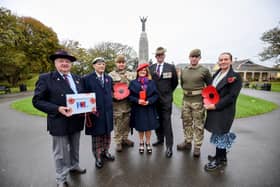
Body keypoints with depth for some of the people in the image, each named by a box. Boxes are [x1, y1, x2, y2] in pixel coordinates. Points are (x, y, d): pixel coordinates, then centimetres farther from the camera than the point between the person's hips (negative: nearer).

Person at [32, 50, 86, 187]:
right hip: (59, 122, -4)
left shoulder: (77, 78, 7)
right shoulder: (46, 78, -8)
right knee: (61, 152, 13)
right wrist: (58, 109, -25)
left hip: (76, 121, 5)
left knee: (74, 148, 24)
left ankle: (74, 166, 49)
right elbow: (37, 101, -12)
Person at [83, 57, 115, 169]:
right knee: (96, 136, 9)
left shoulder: (109, 78, 10)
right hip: (95, 112, -4)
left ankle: (105, 152, 37)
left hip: (107, 111, 5)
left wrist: (110, 105, 6)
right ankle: (98, 157, 28)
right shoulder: (87, 78, -5)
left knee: (107, 133, 16)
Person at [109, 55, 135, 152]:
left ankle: (125, 138, 32)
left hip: (128, 102, 4)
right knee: (117, 123, 3)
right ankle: (118, 142, 18)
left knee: (127, 121, 13)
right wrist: (113, 96, -14)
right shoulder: (111, 75, 0)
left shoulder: (131, 74, 11)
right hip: (117, 103, -3)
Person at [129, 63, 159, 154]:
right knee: (140, 127, 12)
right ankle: (141, 143, 34)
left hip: (149, 108, 1)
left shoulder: (151, 82, 2)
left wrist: (149, 101, -15)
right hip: (138, 108, 0)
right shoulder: (133, 82, -1)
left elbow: (155, 94, -1)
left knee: (149, 126, 9)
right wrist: (137, 100, -18)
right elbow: (130, 95, -4)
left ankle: (148, 143, 30)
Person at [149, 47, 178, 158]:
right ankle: (160, 139, 33)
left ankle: (169, 146, 9)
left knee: (166, 123, -1)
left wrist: (168, 92, 10)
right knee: (157, 121, 14)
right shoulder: (150, 68, 6)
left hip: (166, 99, -3)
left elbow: (175, 82, 7)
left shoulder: (171, 67, -1)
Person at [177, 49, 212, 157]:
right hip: (186, 100, 4)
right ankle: (187, 142, 31)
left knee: (198, 125, 5)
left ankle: (197, 147, 19)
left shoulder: (204, 70, -4)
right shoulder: (183, 70, 7)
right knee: (186, 123, 14)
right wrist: (187, 91, 11)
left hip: (198, 101, -4)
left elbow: (210, 85, 3)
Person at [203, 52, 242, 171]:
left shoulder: (235, 76, -10)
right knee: (221, 134, 18)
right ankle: (222, 157, 35)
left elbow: (231, 96, -17)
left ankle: (219, 161, 22)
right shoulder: (216, 74, 11)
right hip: (214, 109, 6)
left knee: (220, 134, 4)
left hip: (224, 111, -6)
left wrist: (215, 106, -19)